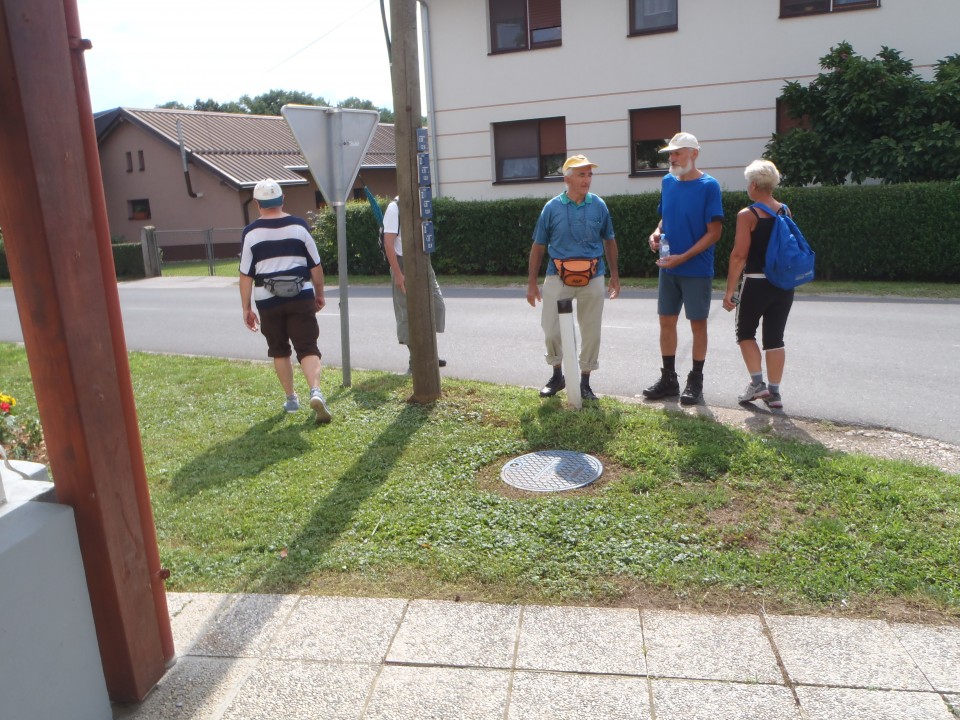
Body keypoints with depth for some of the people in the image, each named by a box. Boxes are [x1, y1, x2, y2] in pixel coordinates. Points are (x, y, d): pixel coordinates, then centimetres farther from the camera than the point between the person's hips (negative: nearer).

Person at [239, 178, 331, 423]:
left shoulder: (251, 232, -2)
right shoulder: (299, 226, 0)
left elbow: (245, 275, -1)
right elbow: (316, 265, 4)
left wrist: (246, 308, 6)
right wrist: (320, 294, 16)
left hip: (268, 301, 0)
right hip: (301, 297, 0)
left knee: (279, 351, 16)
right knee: (308, 348, -1)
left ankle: (291, 399, 23)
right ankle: (315, 391, -22)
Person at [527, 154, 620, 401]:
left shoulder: (599, 205, 2)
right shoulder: (552, 208, -1)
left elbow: (609, 241, 14)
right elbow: (538, 247, 4)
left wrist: (614, 275, 13)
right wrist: (531, 283, 2)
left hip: (592, 277, 1)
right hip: (558, 277, -1)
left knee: (591, 332, 6)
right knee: (551, 331, -1)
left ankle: (585, 381, 20)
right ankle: (557, 375, 22)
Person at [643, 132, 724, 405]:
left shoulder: (708, 186, -11)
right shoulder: (668, 182, 7)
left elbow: (714, 232, -12)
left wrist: (683, 257, -20)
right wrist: (656, 233, -4)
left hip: (697, 270, -6)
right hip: (668, 268, 6)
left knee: (697, 324, 5)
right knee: (666, 321, 10)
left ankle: (695, 382, 16)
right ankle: (669, 378, 22)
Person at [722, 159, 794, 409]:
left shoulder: (747, 215, -12)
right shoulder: (786, 211, 6)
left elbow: (739, 255, -15)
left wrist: (729, 290, -11)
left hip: (756, 283, -5)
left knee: (745, 332, 14)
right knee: (775, 337, 10)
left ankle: (757, 382, 4)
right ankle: (774, 391, 13)